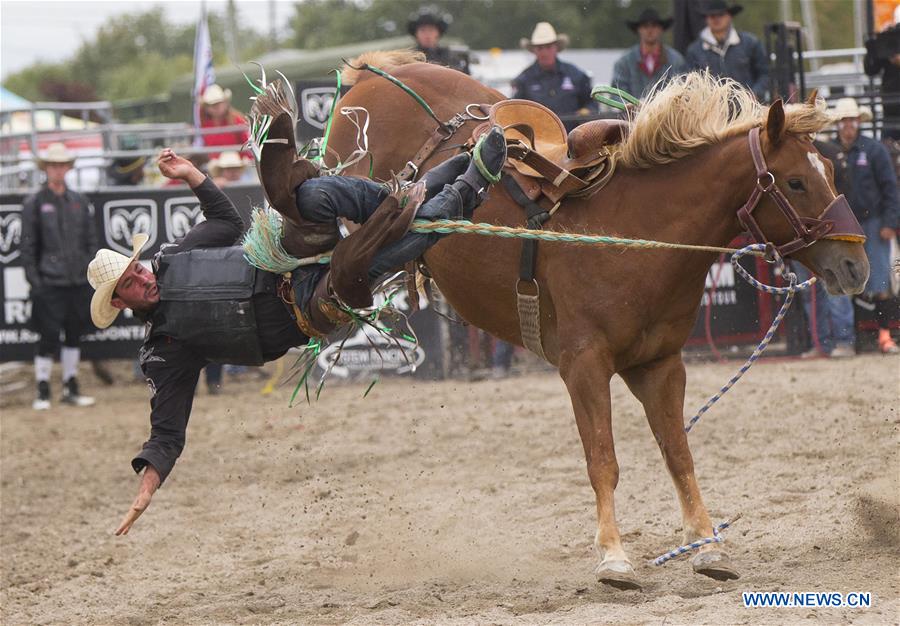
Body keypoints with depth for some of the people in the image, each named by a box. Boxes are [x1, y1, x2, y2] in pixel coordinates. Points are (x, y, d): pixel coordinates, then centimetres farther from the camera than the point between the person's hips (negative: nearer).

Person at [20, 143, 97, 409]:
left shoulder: (80, 202, 10)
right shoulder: (34, 204, -2)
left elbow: (91, 241, 14)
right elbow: (28, 247, -3)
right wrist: (34, 281, -9)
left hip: (78, 283, 4)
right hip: (50, 284, -4)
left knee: (74, 335, 10)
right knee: (48, 337, -6)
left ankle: (71, 389, 20)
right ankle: (42, 393, 3)